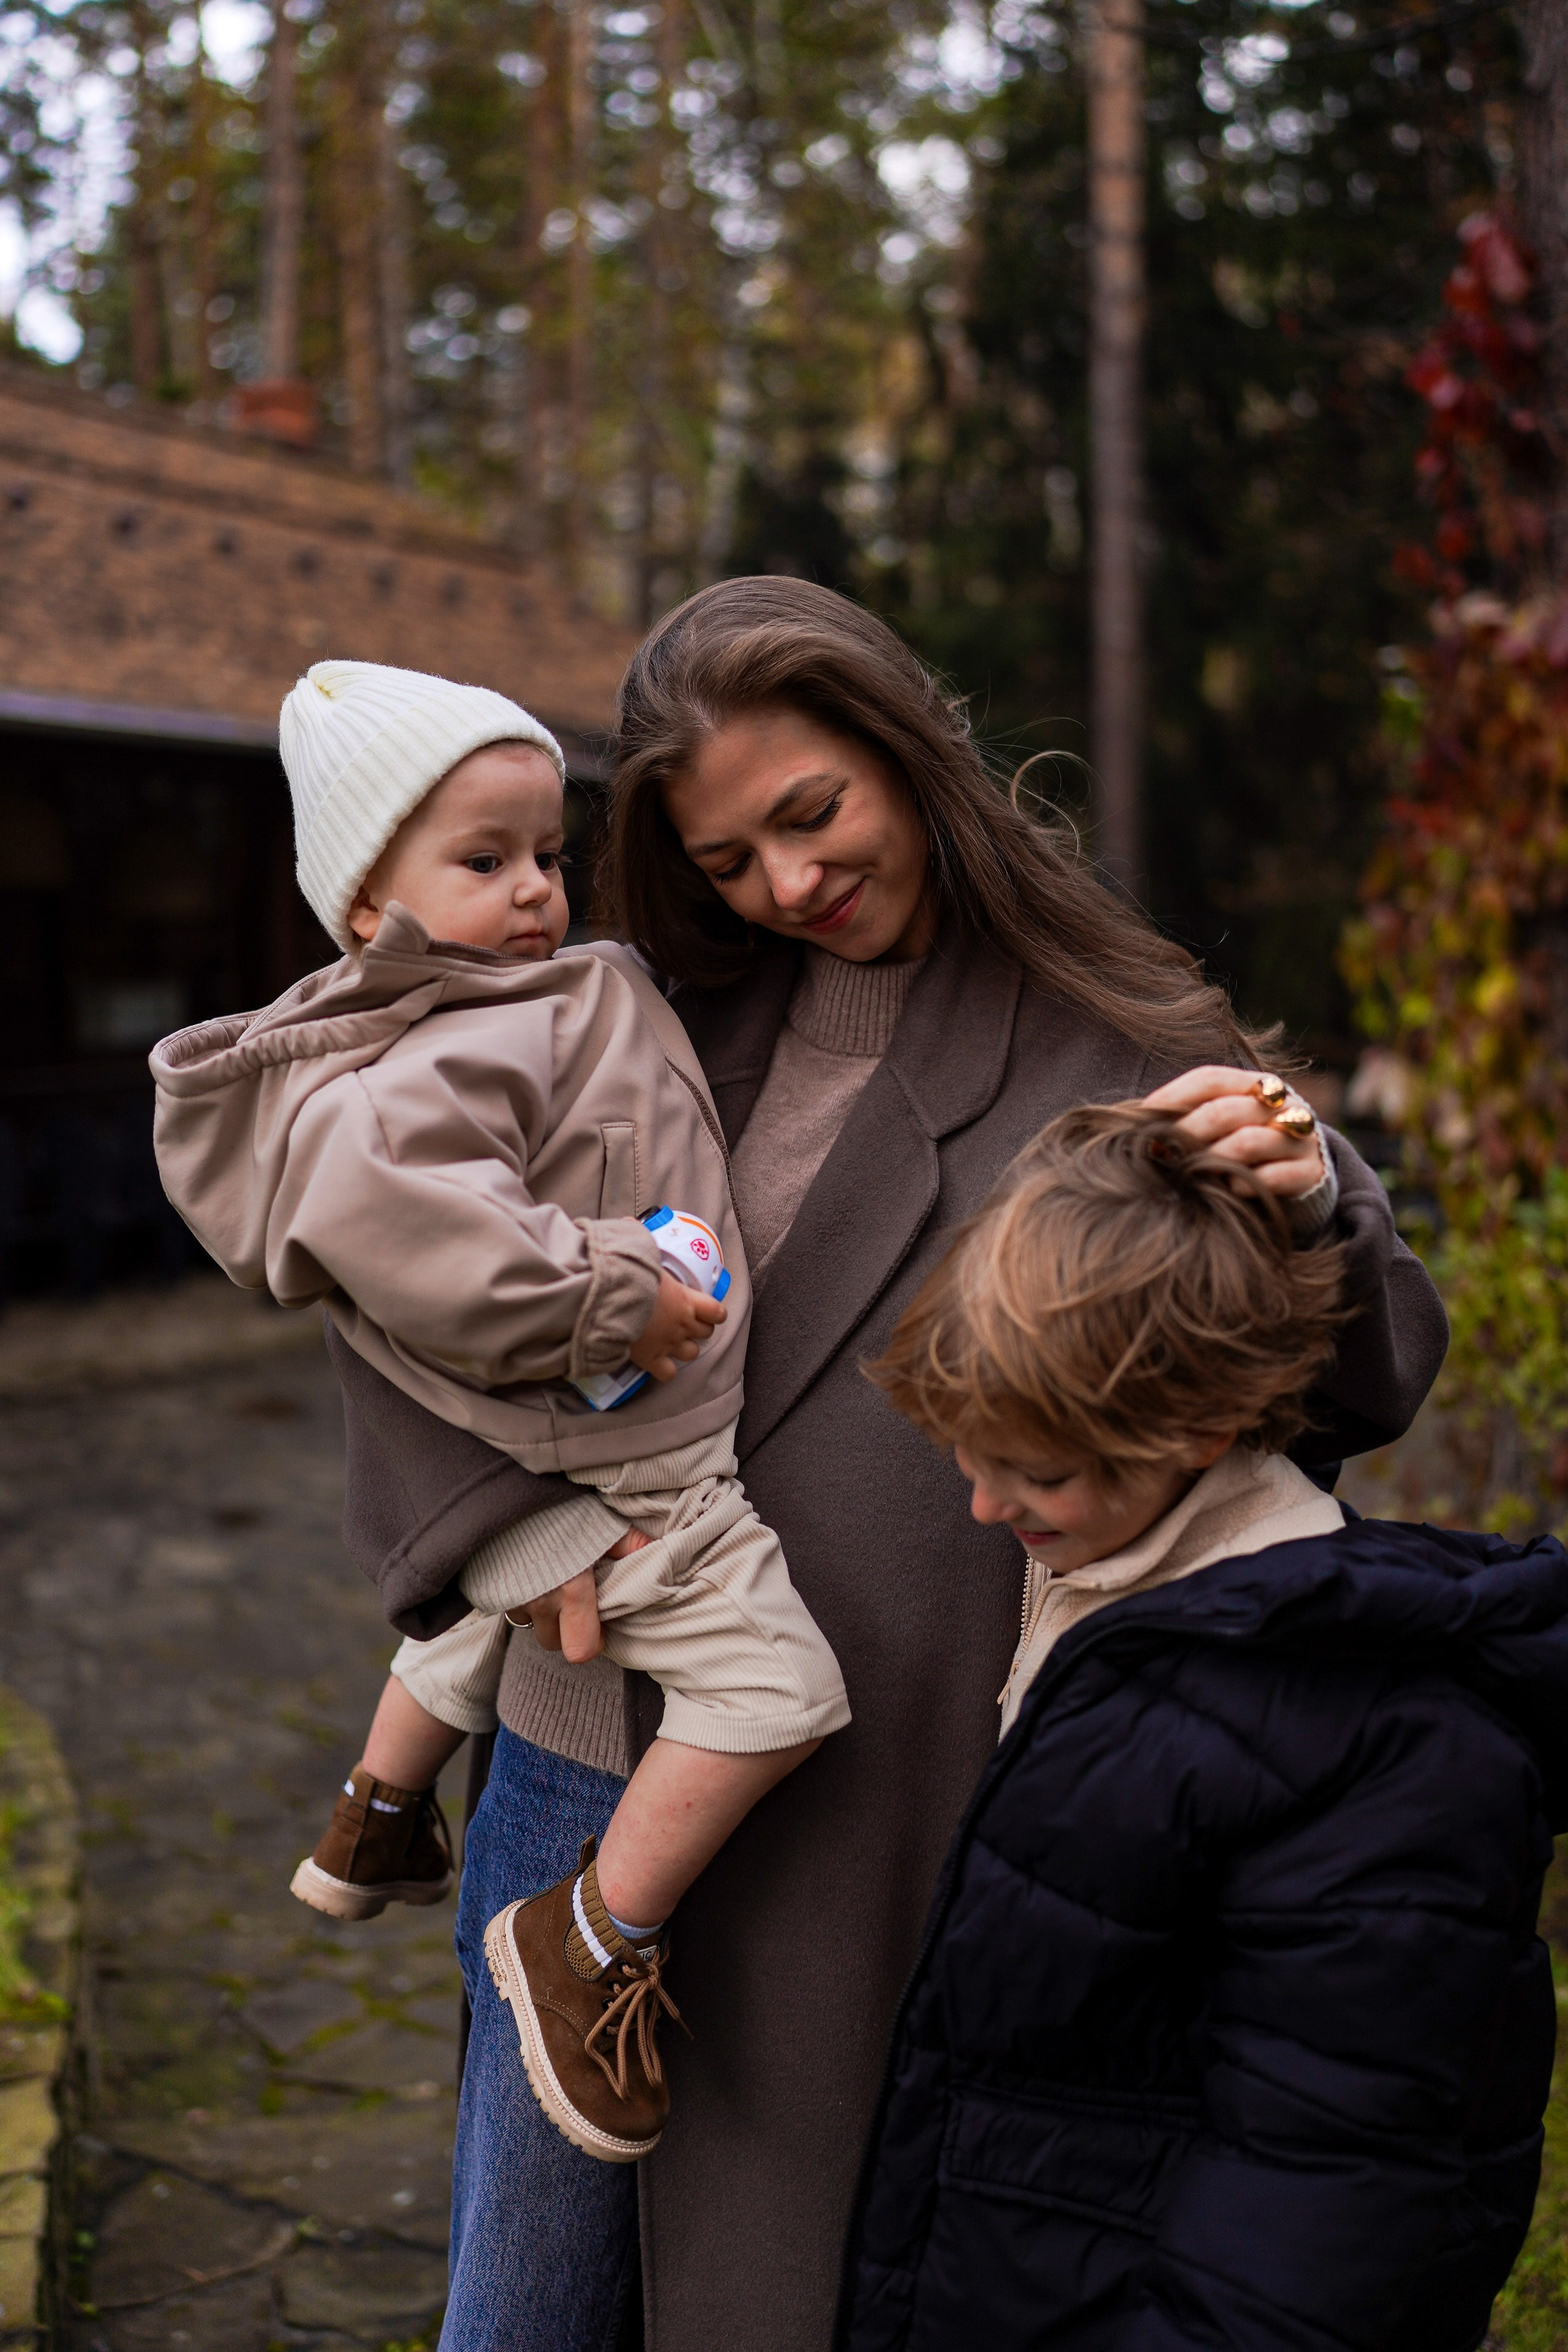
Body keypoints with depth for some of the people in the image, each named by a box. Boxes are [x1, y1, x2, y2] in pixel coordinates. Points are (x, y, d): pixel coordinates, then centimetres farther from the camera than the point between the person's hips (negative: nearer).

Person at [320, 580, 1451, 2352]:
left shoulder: (1115, 1049, -4)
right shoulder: (672, 1023, 4)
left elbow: (1352, 1394, -6)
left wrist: (1310, 1204, -27)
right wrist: (494, 1506, -10)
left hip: (880, 1816, -3)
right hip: (592, 1756, 3)